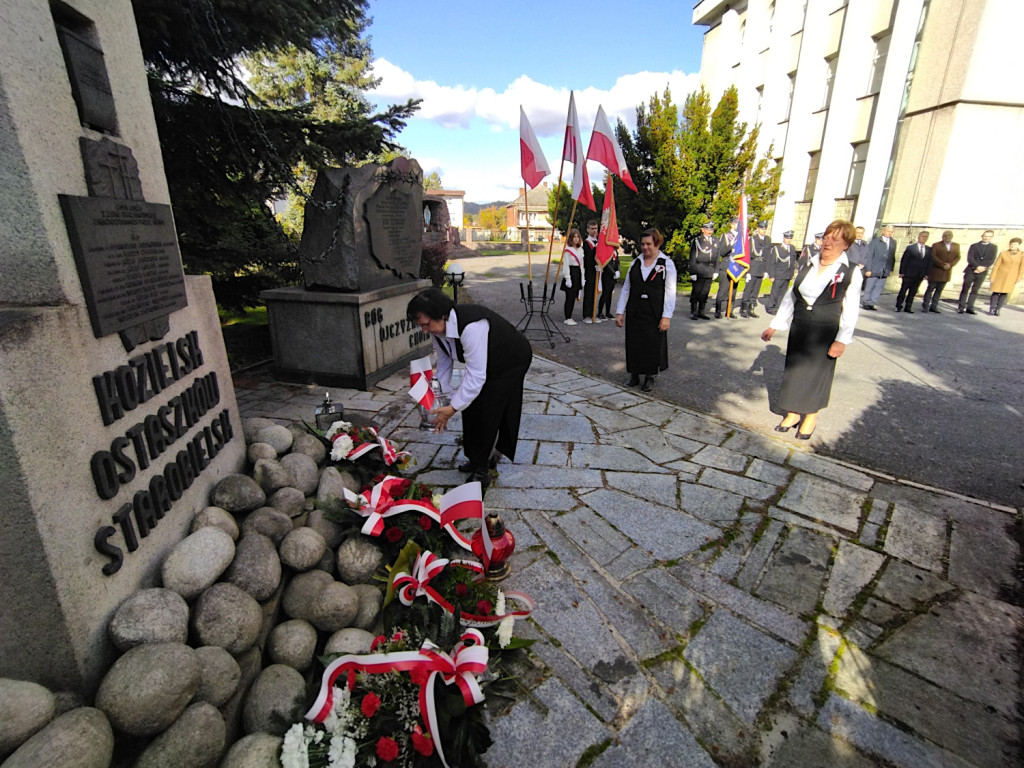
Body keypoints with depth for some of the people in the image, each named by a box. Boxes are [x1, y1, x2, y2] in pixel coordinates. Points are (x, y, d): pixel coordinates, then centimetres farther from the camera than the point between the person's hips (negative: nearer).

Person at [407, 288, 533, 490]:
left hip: (510, 361, -8)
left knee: (487, 411, -12)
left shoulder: (471, 327, -41)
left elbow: (476, 375, -39)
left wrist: (453, 408, -35)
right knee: (470, 407, 7)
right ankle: (485, 457, 26)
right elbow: (444, 365, -1)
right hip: (483, 362, 8)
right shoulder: (438, 328, -14)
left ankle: (481, 469, 4)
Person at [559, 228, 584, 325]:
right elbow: (565, 265, -12)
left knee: (574, 296, 9)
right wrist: (567, 278, -17)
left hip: (578, 273, 7)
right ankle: (567, 318, 1)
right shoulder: (567, 250, -9)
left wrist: (582, 277, 13)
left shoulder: (580, 249, 13)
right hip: (570, 273, -7)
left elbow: (581, 264, 17)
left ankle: (570, 317, 17)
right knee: (569, 297, -5)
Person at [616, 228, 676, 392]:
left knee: (653, 345, 4)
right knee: (633, 344, 7)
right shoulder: (635, 263, 7)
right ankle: (634, 374, 23)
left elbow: (670, 292, -7)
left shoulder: (667, 264, -3)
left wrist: (666, 316, -13)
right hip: (634, 313, 3)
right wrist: (620, 312, 3)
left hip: (654, 314, -3)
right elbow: (626, 288, 8)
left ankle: (650, 377, 20)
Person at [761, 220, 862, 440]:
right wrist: (775, 326, 7)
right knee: (794, 370, 10)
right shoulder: (808, 266, 4)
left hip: (824, 333, -4)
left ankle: (811, 418, 23)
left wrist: (842, 340, -14)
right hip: (799, 329, 4)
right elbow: (790, 297, 7)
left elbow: (850, 311, -9)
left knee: (817, 373, 6)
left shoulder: (851, 273, -9)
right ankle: (793, 413, 25)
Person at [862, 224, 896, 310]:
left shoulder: (893, 242, 12)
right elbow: (869, 256, -6)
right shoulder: (875, 241, -3)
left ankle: (871, 304, 6)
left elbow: (892, 257, 14)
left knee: (878, 288, 1)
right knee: (869, 288, 2)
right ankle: (865, 302, 14)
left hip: (884, 271, 4)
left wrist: (891, 269, 8)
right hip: (873, 270, -4)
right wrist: (868, 269, -11)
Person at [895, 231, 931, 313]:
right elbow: (904, 260, -3)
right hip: (909, 274, -4)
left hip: (920, 275, 4)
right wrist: (902, 272, -8)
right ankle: (899, 306, 10)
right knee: (903, 290, 2)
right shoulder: (910, 247, -2)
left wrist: (927, 273, 1)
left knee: (913, 292, 6)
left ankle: (908, 308, 11)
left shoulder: (929, 249, 9)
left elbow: (929, 262, 9)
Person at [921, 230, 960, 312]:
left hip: (947, 272, 4)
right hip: (935, 271, -4)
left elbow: (957, 257, 8)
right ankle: (925, 306, -1)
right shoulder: (936, 245, 1)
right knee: (930, 289, -3)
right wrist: (943, 265, -17)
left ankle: (933, 306, 7)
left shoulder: (956, 246, 12)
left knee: (939, 290, 5)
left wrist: (950, 265, -10)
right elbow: (933, 257, -8)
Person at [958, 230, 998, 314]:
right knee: (965, 290, -4)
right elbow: (970, 258, -5)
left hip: (982, 272, 2)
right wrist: (977, 266, -17)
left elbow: (992, 260, 3)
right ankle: (961, 307, -3)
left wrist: (983, 267, -13)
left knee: (974, 291, 2)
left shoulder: (993, 247, 11)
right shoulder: (974, 246, 6)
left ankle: (970, 308, 3)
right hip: (971, 271, -2)